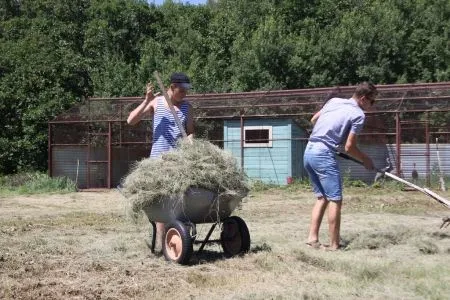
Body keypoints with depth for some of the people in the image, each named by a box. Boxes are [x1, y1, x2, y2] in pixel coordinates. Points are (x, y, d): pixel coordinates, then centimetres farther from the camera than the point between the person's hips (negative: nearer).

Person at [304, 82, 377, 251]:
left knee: (322, 197, 16)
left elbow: (313, 120, 26)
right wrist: (365, 160, 9)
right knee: (335, 200, -2)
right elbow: (349, 147, -7)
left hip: (309, 151, 8)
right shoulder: (358, 115, -5)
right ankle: (334, 245, -2)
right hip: (323, 154, -8)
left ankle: (312, 238, 12)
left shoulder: (334, 101, 15)